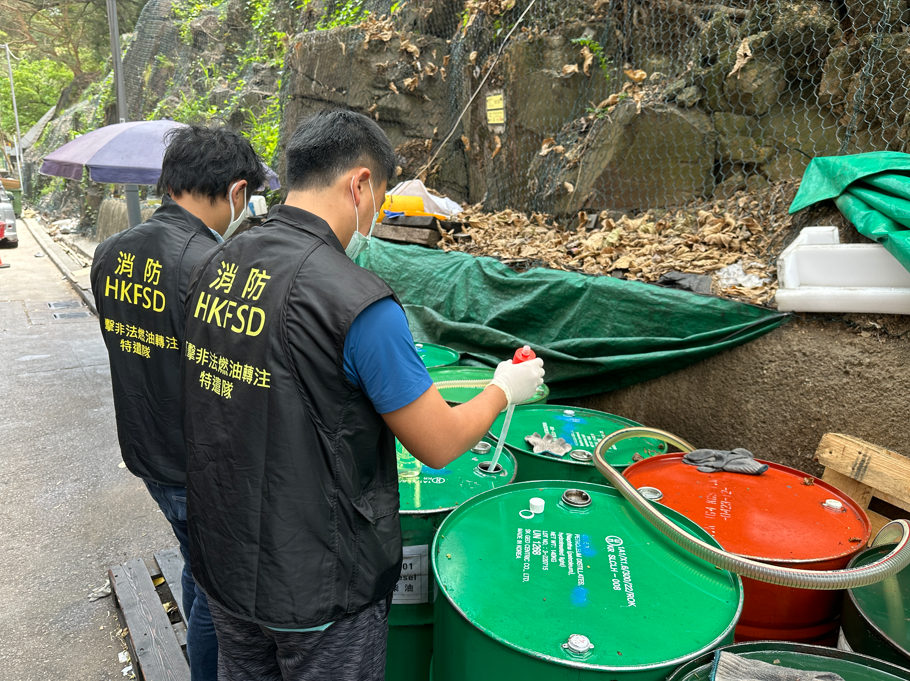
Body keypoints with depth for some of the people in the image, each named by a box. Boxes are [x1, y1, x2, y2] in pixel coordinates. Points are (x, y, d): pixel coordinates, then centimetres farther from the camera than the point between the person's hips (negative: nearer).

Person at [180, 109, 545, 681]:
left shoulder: (215, 266, -3)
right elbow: (439, 446, -18)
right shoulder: (359, 302, -27)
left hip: (224, 563, 7)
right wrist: (505, 389, 0)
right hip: (317, 590, -6)